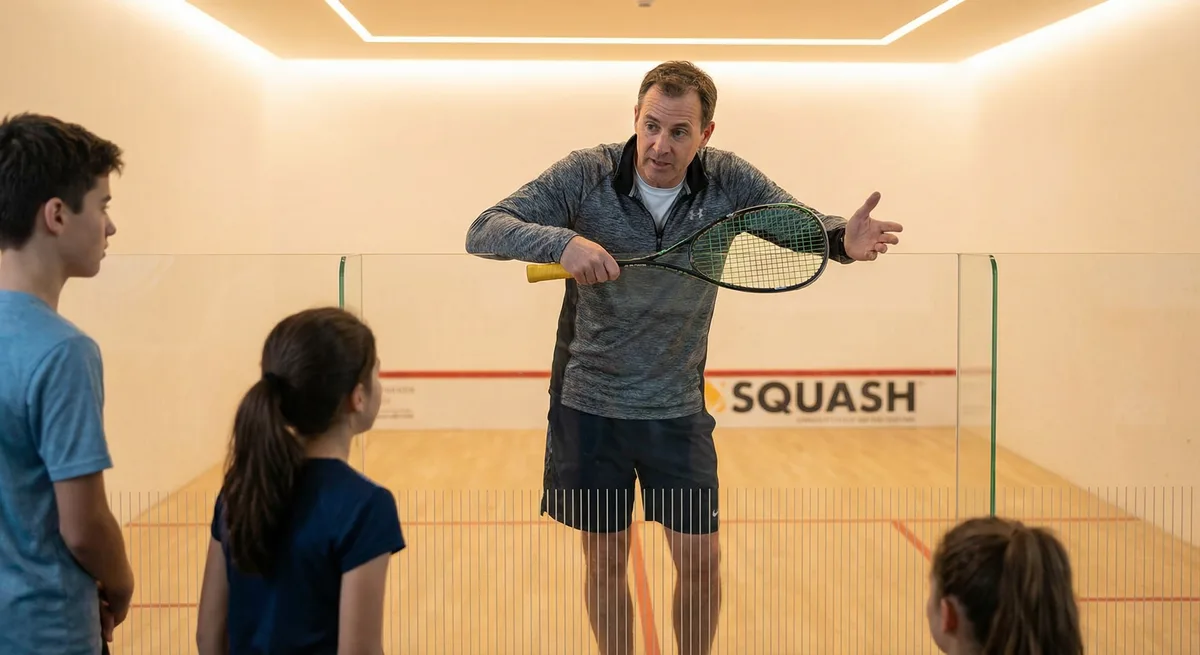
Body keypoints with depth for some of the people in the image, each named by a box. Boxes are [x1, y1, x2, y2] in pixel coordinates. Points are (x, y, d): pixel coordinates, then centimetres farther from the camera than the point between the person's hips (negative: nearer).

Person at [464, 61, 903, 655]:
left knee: (700, 559, 3)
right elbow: (483, 232, -20)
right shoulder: (585, 176, -15)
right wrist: (562, 241, -41)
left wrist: (844, 239, -31)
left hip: (679, 408, 1)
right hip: (590, 404, -1)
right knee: (605, 561, 10)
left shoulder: (728, 181, -9)